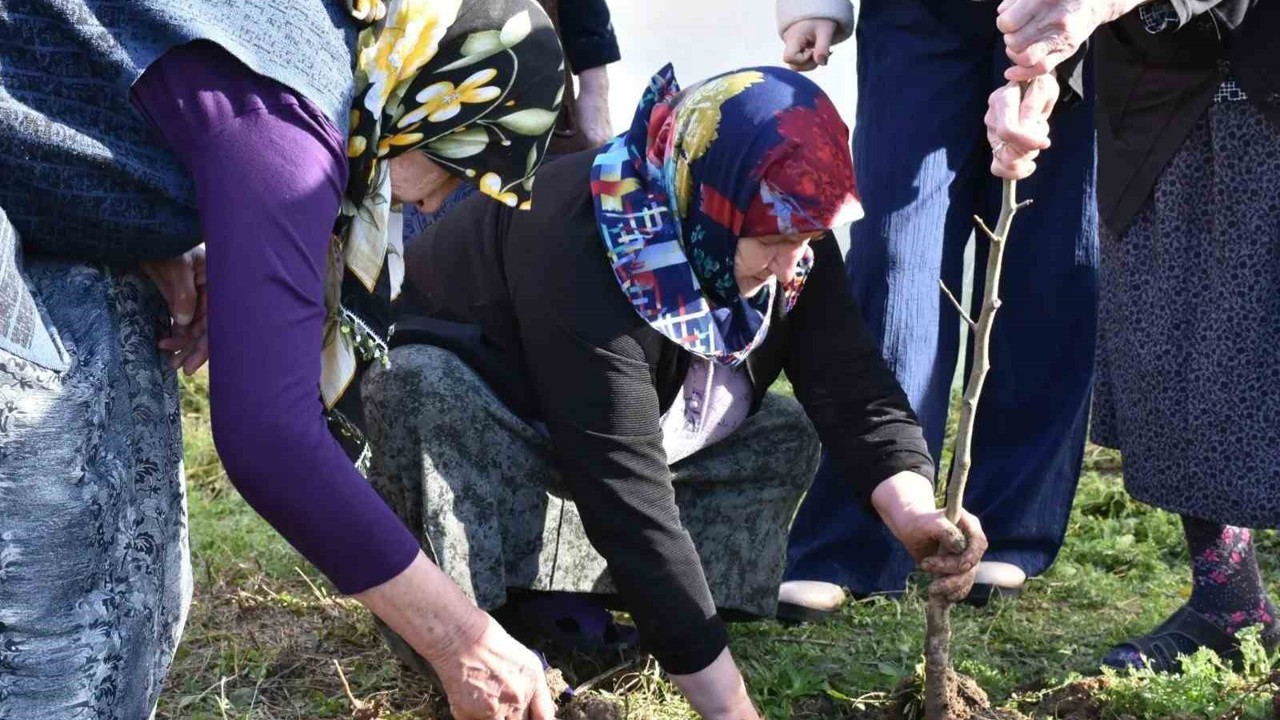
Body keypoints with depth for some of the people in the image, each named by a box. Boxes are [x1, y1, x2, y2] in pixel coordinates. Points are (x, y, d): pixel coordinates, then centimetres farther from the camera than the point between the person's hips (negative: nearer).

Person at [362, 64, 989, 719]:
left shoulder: (784, 229, -20)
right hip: (464, 386, -6)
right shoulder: (582, 257, -41)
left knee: (787, 438, -8)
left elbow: (850, 385, -19)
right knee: (429, 393, -38)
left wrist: (912, 511, -39)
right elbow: (633, 505, -43)